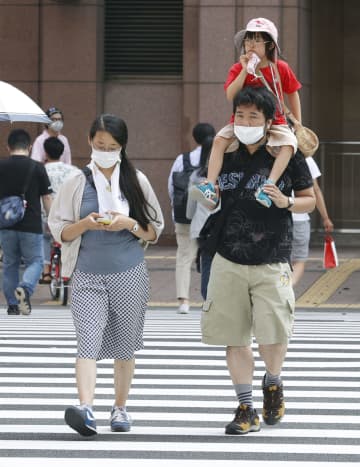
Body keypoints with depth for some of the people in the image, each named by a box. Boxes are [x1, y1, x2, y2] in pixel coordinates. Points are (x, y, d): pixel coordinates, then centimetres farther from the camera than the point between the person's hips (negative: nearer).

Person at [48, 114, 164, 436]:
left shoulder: (136, 181, 6)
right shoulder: (77, 183, 4)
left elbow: (155, 231, 7)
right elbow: (59, 230, 4)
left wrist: (129, 224, -12)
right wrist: (86, 224, -15)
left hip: (129, 275, 2)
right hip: (88, 276, -1)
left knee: (125, 345, 8)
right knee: (88, 342, -16)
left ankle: (120, 408, 21)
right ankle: (85, 409, -30)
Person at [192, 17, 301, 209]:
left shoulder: (281, 68, 0)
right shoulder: (238, 69, 0)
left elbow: (292, 94, 12)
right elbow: (230, 96, -15)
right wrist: (245, 71, -20)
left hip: (274, 123, -1)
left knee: (289, 144, -33)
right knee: (220, 140, -26)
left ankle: (269, 186, -42)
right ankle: (210, 188, -31)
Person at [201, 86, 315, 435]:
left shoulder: (287, 154, -1)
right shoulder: (225, 154, 8)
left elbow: (309, 200, 7)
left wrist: (286, 202, -13)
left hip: (272, 263, -3)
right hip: (228, 261, 3)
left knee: (272, 336, -10)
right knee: (234, 337, 3)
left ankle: (272, 383, 22)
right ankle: (246, 409, 14)